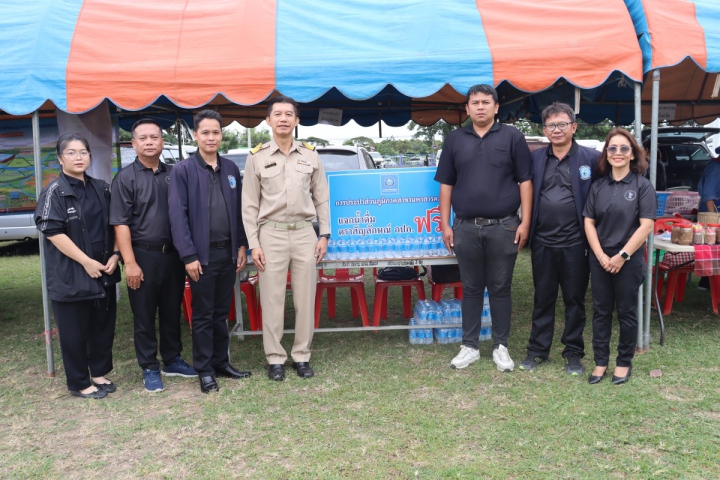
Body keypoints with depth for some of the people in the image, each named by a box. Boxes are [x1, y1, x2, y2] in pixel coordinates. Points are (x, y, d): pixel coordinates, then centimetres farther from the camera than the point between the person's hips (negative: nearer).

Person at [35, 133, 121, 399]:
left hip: (103, 272, 6)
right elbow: (53, 232, -15)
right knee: (74, 332, 4)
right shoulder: (54, 192, -9)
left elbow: (113, 225, 14)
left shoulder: (101, 189, 8)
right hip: (70, 275, -5)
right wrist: (86, 261, -19)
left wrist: (115, 254, -1)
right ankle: (79, 383, 18)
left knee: (103, 325, 14)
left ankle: (100, 373, 30)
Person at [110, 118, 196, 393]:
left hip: (173, 254, 4)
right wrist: (130, 262, -15)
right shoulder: (126, 178, -4)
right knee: (144, 316, 5)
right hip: (144, 256, -4)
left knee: (172, 311, 14)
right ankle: (149, 368, 17)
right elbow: (120, 224, -8)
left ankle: (172, 360, 28)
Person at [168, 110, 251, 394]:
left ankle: (221, 362, 26)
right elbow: (177, 216, -10)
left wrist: (241, 246, 6)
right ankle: (204, 370, 16)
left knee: (222, 313, 14)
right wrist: (189, 256, -15)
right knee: (203, 315, 5)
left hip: (228, 252, 4)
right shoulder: (183, 170, -5)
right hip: (202, 254, -4)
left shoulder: (231, 169, 9)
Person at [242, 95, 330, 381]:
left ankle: (301, 356, 18)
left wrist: (324, 235, 3)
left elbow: (321, 198, 10)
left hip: (304, 233, 2)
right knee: (272, 300, 3)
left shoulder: (310, 156, 7)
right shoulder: (257, 157, 2)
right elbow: (250, 205, 2)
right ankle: (275, 358, 15)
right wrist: (253, 244, -4)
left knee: (305, 299, 6)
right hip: (271, 234, -1)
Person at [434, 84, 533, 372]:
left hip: (503, 227, -2)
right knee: (471, 289, 10)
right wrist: (445, 225, 3)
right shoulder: (455, 139, 8)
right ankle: (469, 346, 20)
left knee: (500, 289, 7)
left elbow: (525, 181, 0)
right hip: (466, 228, 2)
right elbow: (446, 184, 8)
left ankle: (500, 346, 19)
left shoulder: (512, 137, 2)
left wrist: (525, 222, -6)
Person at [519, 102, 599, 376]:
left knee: (575, 300, 9)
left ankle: (573, 353, 23)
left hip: (575, 243, -2)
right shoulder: (535, 158, 6)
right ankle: (538, 350, 24)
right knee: (543, 299, 12)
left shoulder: (591, 158, -2)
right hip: (542, 243, 2)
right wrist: (527, 229, 0)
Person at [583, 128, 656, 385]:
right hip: (600, 259, 3)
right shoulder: (598, 185, 6)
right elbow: (589, 222, 4)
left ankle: (624, 362, 21)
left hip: (629, 260, -3)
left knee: (627, 312, 7)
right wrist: (600, 255, -6)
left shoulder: (643, 185, -4)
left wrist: (622, 256, -13)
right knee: (600, 311, 9)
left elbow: (646, 226, -9)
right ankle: (600, 361, 19)